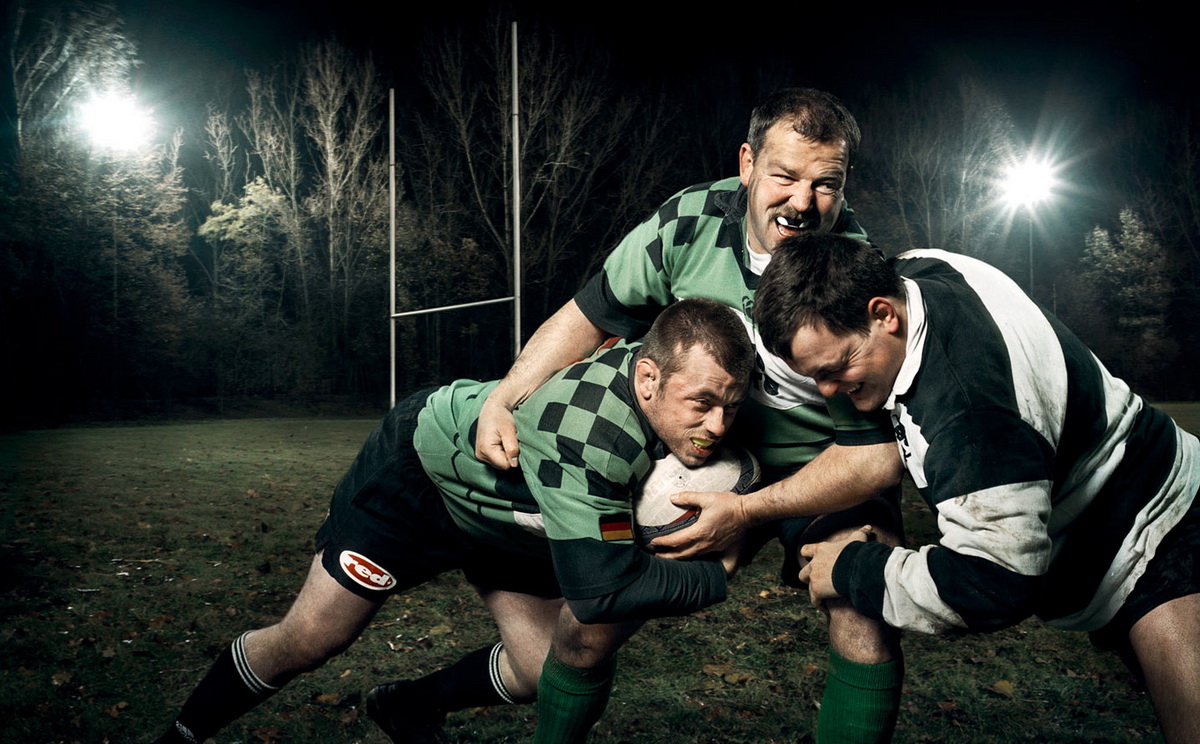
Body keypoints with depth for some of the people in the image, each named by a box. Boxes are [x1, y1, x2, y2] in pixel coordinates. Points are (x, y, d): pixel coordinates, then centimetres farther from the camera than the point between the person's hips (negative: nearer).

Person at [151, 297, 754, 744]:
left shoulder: (681, 385, -21)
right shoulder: (588, 425, -46)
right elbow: (599, 585, -47)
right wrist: (715, 576, -33)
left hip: (511, 515, 7)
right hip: (419, 473, -7)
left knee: (543, 673, 2)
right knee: (307, 642, -3)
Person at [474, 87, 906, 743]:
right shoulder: (689, 223, -16)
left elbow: (877, 454, -21)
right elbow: (589, 317, -4)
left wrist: (748, 512, -29)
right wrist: (502, 401, -15)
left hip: (826, 473, -2)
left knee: (865, 623, -22)